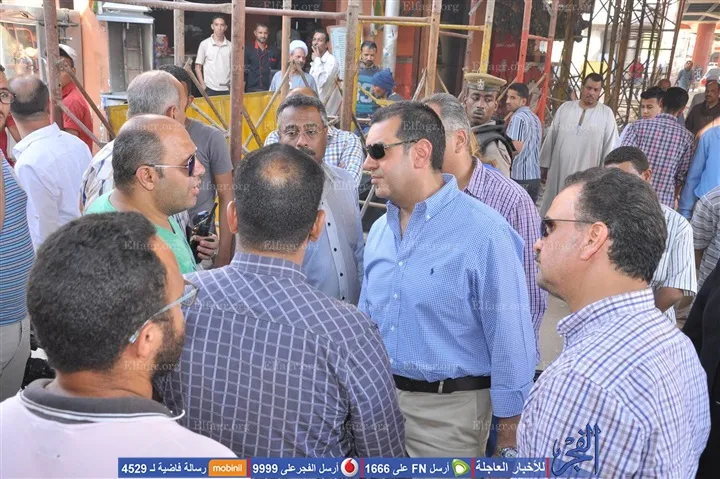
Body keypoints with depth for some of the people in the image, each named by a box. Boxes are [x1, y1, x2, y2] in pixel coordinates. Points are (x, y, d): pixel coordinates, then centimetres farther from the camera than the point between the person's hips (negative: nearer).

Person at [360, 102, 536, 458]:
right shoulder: (379, 229, 2)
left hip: (448, 408, -6)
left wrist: (509, 439, -10)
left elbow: (510, 341, -15)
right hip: (377, 396, 6)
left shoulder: (483, 232, -19)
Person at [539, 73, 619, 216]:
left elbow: (610, 145, 1)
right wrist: (544, 164, 9)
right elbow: (551, 137, 9)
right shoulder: (565, 108, 6)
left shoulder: (606, 114, 0)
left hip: (586, 175, -2)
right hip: (559, 170, 2)